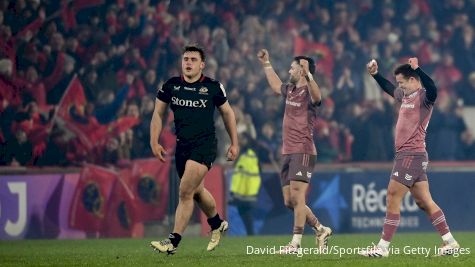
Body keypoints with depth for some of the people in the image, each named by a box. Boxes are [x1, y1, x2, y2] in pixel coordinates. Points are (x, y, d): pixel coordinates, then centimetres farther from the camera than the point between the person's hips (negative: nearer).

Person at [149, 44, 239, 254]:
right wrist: (154, 142, 0)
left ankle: (173, 242, -14)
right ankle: (217, 224, 46)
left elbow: (227, 113, 9)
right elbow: (158, 114, 10)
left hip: (205, 145, -5)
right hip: (182, 146, 5)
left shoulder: (213, 87, -4)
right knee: (197, 191, 19)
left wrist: (234, 143, 11)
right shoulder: (170, 86, 1)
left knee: (185, 192, -16)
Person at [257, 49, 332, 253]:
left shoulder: (308, 92, -10)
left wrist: (308, 74, -48)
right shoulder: (290, 90, 16)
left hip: (303, 151, -9)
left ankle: (296, 243, -11)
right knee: (289, 201, 8)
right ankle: (321, 230, 21)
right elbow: (276, 86, 39)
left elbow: (317, 97, -35)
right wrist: (266, 64, 44)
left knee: (297, 197, -12)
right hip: (287, 152, 9)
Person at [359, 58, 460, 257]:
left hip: (412, 155, -10)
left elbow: (432, 89, -35)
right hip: (405, 155, 10)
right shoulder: (405, 95, 16)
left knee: (393, 198, -8)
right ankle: (450, 242, 13)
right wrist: (375, 74, 31)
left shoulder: (423, 96, -11)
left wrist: (417, 69, -40)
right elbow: (390, 90, 37)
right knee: (424, 202, 10)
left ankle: (383, 247, -6)